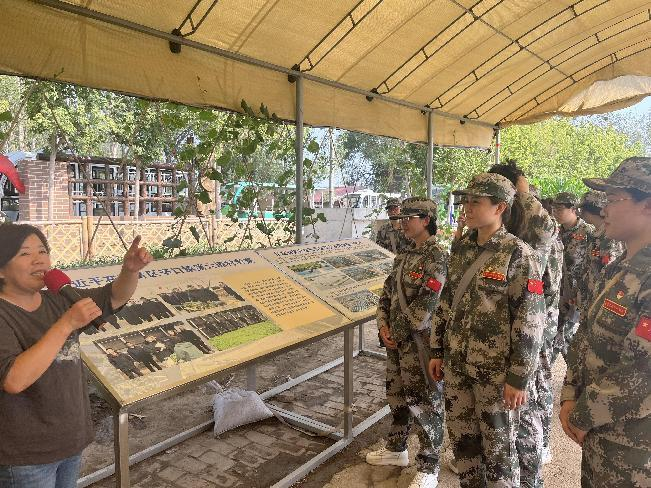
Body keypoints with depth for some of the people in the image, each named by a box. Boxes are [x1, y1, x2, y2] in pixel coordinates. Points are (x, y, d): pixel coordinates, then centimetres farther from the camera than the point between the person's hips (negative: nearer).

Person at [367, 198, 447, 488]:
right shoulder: (405, 256, 11)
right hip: (396, 340, 9)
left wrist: (398, 333, -14)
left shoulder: (436, 257, -15)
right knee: (397, 394, 21)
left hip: (419, 341, -8)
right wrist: (384, 326, 0)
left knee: (424, 402, 3)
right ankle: (396, 448, 40)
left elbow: (425, 305, -21)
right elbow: (387, 293, 13)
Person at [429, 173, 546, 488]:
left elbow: (531, 320, -15)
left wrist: (518, 378, -16)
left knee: (498, 444, 10)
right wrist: (437, 351, 12)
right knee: (460, 436, 18)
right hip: (456, 364, 6)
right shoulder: (460, 248, 6)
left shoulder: (518, 254, -13)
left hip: (496, 370, -6)